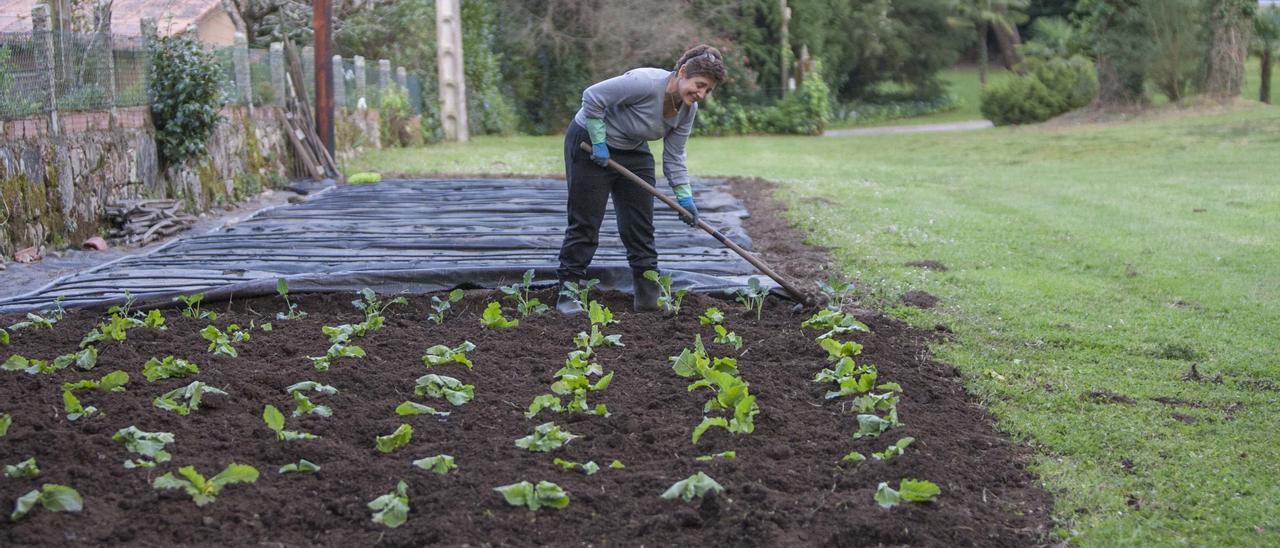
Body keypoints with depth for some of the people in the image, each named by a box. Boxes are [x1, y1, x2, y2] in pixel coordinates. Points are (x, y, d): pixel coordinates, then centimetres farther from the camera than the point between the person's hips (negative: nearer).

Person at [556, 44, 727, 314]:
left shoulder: (688, 109, -9)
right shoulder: (645, 83, -33)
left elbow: (674, 157, -1)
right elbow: (592, 97, -27)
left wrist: (684, 197, -6)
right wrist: (599, 143, -23)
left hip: (633, 151, 7)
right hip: (590, 142, -7)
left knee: (641, 226, 3)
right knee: (585, 224, -5)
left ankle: (649, 296, 7)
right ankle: (567, 295, 1)